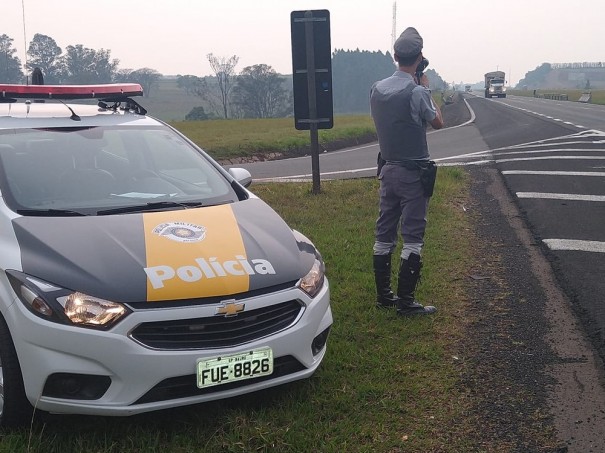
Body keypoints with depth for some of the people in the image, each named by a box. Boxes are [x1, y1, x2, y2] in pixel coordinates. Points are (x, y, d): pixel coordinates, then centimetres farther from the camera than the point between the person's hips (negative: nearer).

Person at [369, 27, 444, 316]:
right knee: (413, 237, -1)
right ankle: (405, 301, 2)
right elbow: (438, 122, -1)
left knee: (384, 234, 11)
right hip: (413, 173, -6)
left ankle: (383, 295, 20)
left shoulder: (377, 89, 2)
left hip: (387, 169, 6)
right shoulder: (417, 92, -17)